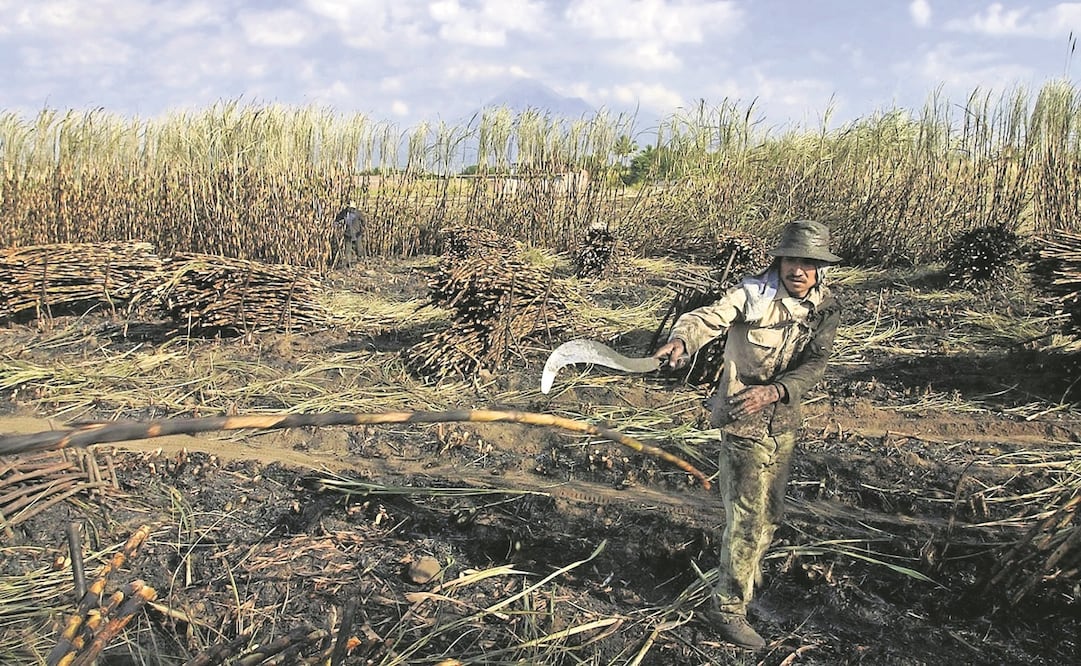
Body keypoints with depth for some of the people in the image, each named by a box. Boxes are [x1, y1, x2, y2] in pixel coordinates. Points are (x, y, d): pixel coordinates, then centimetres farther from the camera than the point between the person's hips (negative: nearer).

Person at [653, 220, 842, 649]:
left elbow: (814, 364, -11)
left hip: (784, 423, 6)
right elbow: (709, 317, -32)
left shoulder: (825, 310, -1)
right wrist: (681, 339, -55)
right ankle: (727, 608, 8)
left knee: (769, 513, 20)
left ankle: (746, 576, 44)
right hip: (744, 423, -6)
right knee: (747, 518, -6)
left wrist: (775, 390, -30)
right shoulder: (752, 294, -16)